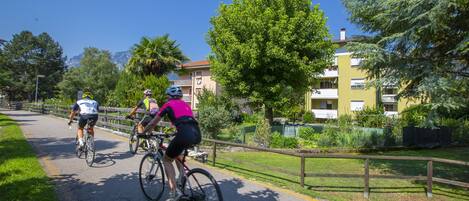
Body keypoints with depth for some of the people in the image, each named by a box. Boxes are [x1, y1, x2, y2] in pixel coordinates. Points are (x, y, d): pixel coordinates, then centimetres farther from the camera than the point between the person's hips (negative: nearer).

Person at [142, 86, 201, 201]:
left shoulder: (168, 105, 15)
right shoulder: (185, 104, 29)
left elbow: (153, 123, 22)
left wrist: (143, 133, 38)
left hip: (185, 135, -6)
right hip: (197, 135, 6)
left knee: (167, 160, 15)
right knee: (177, 152, 37)